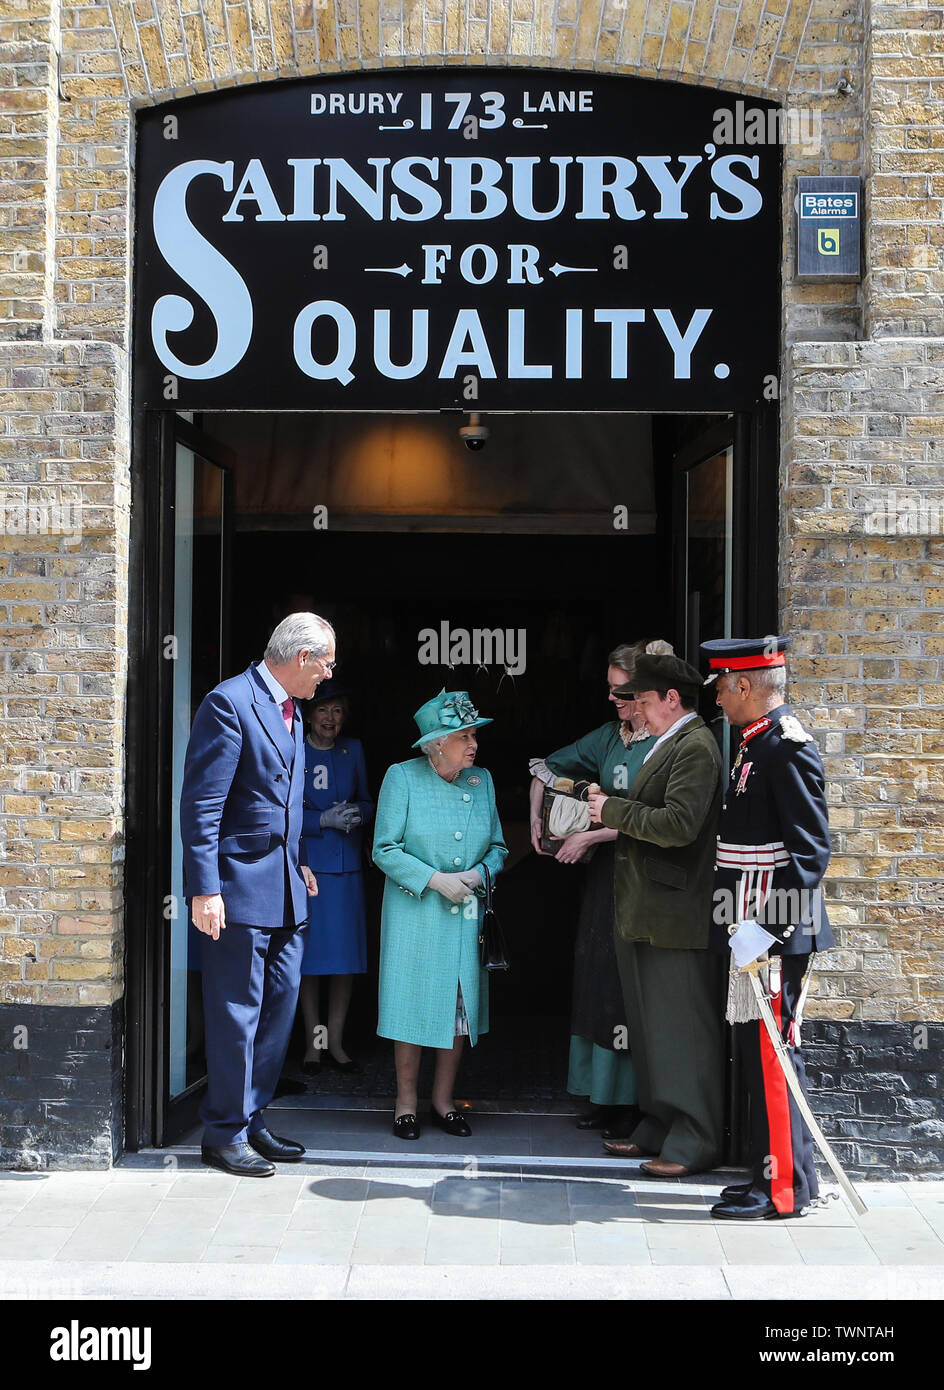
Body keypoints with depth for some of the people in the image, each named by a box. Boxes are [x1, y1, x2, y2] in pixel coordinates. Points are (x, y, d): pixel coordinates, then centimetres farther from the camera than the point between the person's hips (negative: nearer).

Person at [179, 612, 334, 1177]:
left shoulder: (292, 711, 15)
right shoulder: (230, 702, -13)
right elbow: (201, 804, -17)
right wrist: (204, 889, -20)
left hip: (285, 892, 9)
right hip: (240, 887, -9)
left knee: (280, 1009, 13)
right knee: (237, 1013, -1)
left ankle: (252, 1120, 25)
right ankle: (225, 1134, 11)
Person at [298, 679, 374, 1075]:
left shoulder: (353, 750, 11)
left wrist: (357, 813, -6)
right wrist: (323, 820, -16)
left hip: (346, 864, 3)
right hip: (307, 864, -3)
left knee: (346, 956, 3)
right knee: (310, 957, 0)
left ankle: (336, 1043, 14)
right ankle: (312, 1044, 12)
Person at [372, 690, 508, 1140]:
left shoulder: (481, 781, 7)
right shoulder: (402, 777, -6)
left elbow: (497, 846, 13)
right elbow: (385, 850, -8)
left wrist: (479, 873, -8)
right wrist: (434, 879, -16)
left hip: (467, 915, 4)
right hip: (414, 913, -4)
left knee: (461, 1005, 7)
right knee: (413, 1003, 0)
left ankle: (443, 1101, 20)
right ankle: (406, 1103, 14)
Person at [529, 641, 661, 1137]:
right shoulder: (609, 736, 10)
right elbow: (548, 768, 21)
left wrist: (590, 836, -14)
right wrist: (536, 820, 11)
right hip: (605, 875, 7)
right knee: (598, 979, 9)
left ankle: (636, 1102, 7)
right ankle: (605, 1097, 20)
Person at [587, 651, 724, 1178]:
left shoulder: (696, 747, -15)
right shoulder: (670, 744, 17)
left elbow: (678, 824, -25)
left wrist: (615, 809, -16)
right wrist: (612, 815, 8)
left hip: (676, 917, -10)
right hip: (644, 915, 10)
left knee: (684, 1030, -2)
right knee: (652, 1029, 16)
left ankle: (695, 1142, 6)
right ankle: (660, 1128, 27)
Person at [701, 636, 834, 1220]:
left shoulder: (786, 746, -16)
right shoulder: (760, 743, 14)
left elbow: (810, 849, -21)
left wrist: (769, 929, -24)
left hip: (773, 931, -10)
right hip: (753, 929, 10)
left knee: (770, 1052, -4)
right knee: (759, 1050, 14)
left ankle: (783, 1189, 5)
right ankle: (777, 1172, 24)